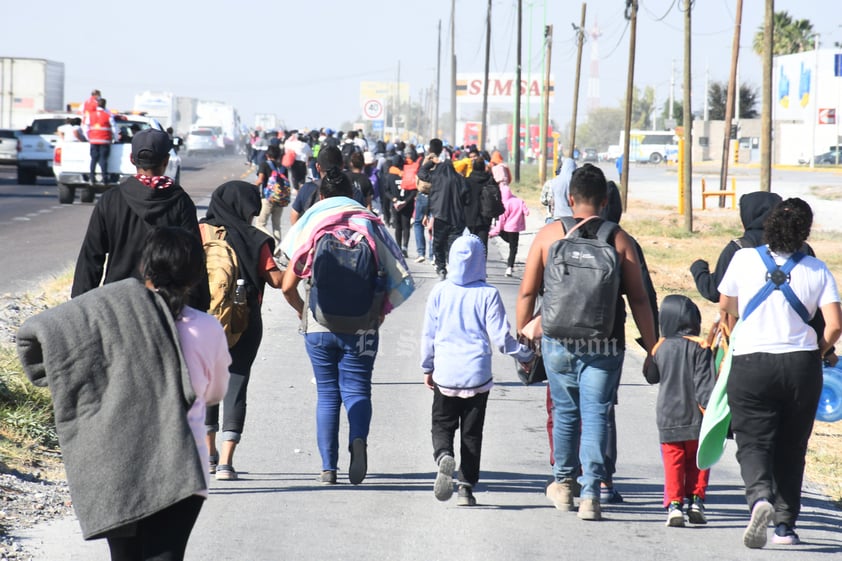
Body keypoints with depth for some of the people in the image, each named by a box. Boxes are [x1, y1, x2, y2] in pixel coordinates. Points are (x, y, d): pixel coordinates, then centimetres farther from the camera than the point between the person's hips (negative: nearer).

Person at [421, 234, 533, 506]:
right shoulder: (488, 294, -8)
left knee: (442, 425, 12)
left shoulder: (439, 292, -3)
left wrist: (427, 368, 17)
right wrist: (526, 354, 9)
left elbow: (428, 335, 4)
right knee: (471, 433, 10)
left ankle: (444, 456, -18)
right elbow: (500, 338, -7)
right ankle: (466, 487, 8)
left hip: (445, 374, 1)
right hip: (477, 374, -1)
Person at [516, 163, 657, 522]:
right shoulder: (619, 239, 0)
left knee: (565, 411, 17)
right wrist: (651, 348, 5)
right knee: (595, 414, 2)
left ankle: (563, 483, 31)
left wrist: (522, 338, 13)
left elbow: (527, 293, 3)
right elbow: (639, 299, 0)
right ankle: (591, 494, -4)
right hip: (604, 344, -1)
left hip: (558, 341, 1)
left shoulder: (549, 234, 2)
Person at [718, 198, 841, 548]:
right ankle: (785, 525, 13)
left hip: (751, 364, -1)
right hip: (801, 364, 2)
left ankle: (759, 497, -28)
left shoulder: (744, 259, -3)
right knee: (791, 448, 14)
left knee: (753, 443, 1)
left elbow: (726, 305, 12)